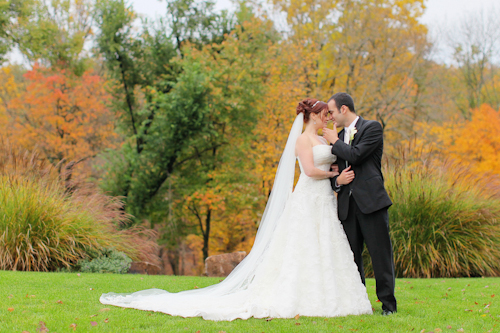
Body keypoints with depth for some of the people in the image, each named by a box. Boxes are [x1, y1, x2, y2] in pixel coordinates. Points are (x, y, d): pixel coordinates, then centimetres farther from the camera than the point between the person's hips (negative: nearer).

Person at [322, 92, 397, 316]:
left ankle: (388, 303, 0)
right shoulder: (340, 136, 20)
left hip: (371, 201, -6)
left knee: (380, 253, -5)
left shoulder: (372, 128, -1)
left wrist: (335, 141, -1)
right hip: (347, 204, 6)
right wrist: (336, 180, 1)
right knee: (351, 255, 5)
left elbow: (355, 155, -15)